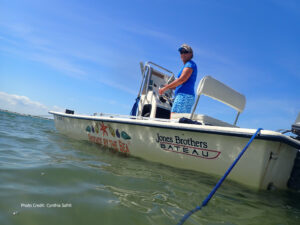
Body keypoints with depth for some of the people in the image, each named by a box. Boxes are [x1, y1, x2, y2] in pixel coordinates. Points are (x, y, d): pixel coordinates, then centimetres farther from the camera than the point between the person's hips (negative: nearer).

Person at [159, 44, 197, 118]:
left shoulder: (190, 64, -1)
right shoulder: (187, 65, 28)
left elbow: (182, 80, -15)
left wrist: (165, 88, -12)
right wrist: (169, 87, 19)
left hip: (184, 95, -10)